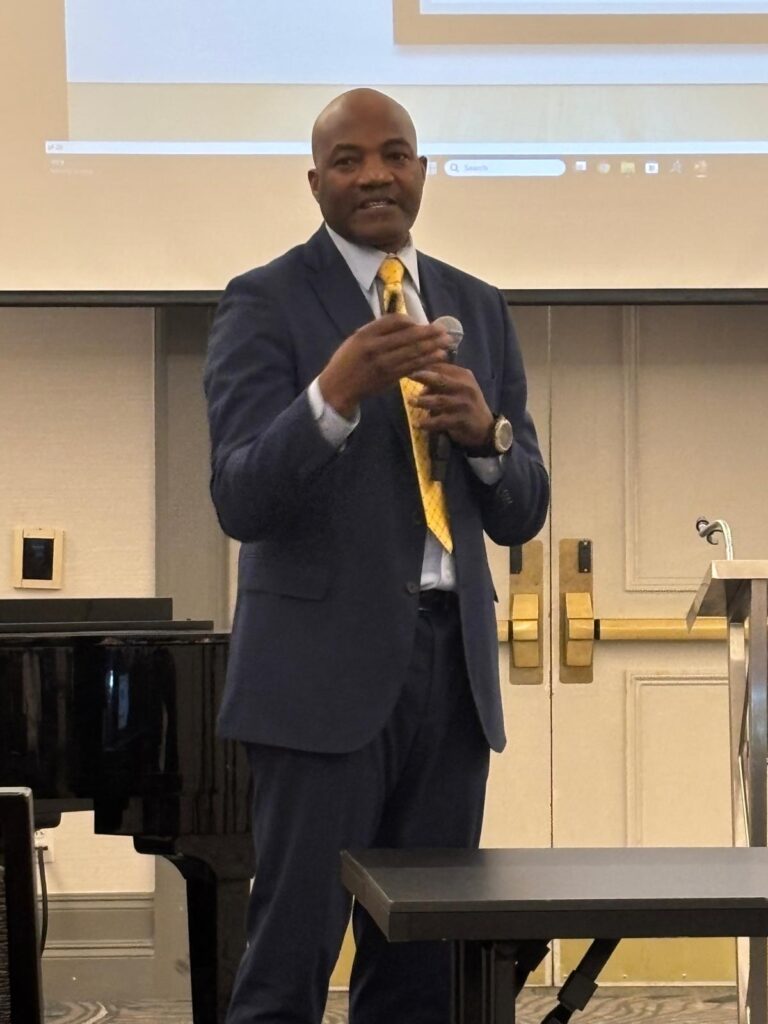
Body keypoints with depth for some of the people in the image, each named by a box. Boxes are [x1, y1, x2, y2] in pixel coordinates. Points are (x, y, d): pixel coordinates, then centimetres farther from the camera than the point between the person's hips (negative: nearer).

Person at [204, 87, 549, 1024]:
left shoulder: (477, 310, 14)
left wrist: (486, 430, -9)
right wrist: (335, 393, -29)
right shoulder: (265, 303, -2)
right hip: (325, 664, -5)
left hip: (453, 662, 5)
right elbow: (240, 501, -13)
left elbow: (522, 514, 13)